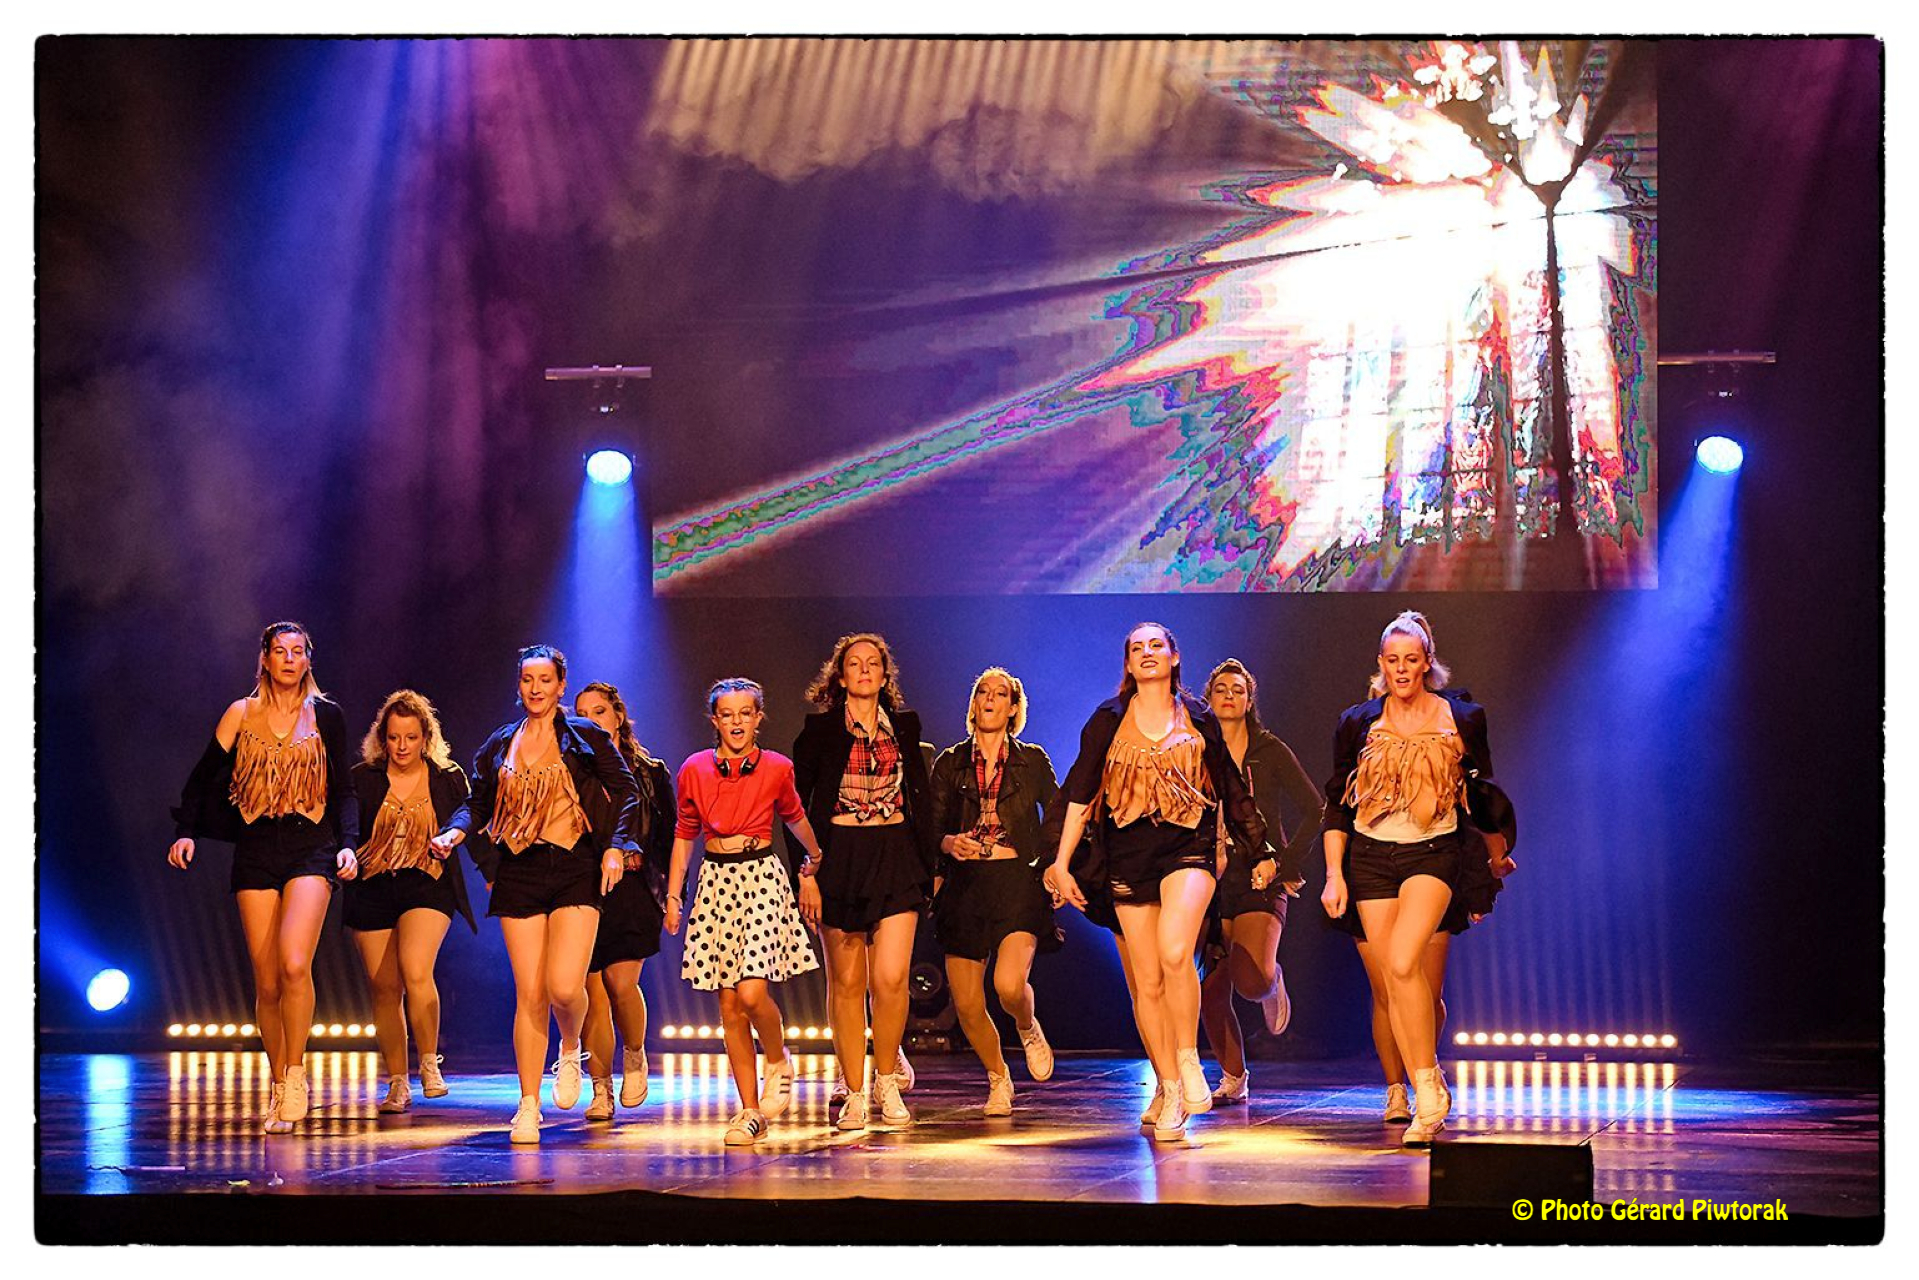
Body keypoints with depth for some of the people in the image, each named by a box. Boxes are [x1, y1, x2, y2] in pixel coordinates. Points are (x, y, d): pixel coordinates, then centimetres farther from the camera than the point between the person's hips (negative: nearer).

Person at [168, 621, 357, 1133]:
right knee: (266, 982, 0)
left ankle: (296, 1074, -10)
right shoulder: (241, 714, 8)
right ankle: (277, 1085, 15)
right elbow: (202, 778, 10)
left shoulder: (325, 715, 7)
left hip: (310, 848, -1)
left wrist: (347, 843, -3)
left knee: (294, 963, -23)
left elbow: (343, 790, 10)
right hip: (256, 851, 2)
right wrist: (187, 832, -3)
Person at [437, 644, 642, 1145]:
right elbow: (477, 803, 19)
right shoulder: (500, 744, 13)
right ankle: (528, 1106, 4)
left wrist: (616, 847, -6)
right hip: (519, 874, 2)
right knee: (529, 994, -2)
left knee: (565, 986, -16)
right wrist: (455, 832, -1)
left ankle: (570, 1050, 19)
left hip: (574, 869, -2)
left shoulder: (585, 737, 4)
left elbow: (625, 792, 5)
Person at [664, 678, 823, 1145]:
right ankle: (750, 1111, 7)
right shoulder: (694, 770, 4)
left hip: (761, 878, -3)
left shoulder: (776, 769, 0)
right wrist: (673, 896, 10)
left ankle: (779, 1062, 11)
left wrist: (812, 867, 30)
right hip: (715, 881, 3)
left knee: (752, 992, -19)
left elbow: (795, 819, 18)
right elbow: (684, 836, 13)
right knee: (729, 1005, 1)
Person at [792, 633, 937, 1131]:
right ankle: (854, 1094, 10)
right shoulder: (821, 729, 3)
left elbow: (920, 796, 16)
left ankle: (886, 1079, 9)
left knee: (891, 977, -11)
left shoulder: (904, 726, 11)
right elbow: (794, 800, 4)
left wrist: (929, 862, 12)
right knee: (846, 982, 2)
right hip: (840, 858, -1)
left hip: (896, 856, 1)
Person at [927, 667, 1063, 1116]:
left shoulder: (1032, 760, 7)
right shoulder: (950, 764, 10)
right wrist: (950, 843, -14)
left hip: (1018, 880, -2)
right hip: (965, 884, 2)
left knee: (1009, 984, -24)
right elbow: (934, 829, 7)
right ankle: (998, 1078, 25)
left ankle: (1028, 1029, 12)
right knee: (966, 1004, -1)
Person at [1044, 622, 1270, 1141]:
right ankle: (1169, 1089, 12)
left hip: (1187, 847, -1)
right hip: (1128, 854, 1)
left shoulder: (1198, 719, 8)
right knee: (1146, 982, 2)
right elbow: (1079, 792, 4)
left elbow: (1230, 788, 15)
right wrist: (1061, 862, -2)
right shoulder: (1108, 721, 6)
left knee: (1175, 952, -26)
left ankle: (1188, 1059, -10)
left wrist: (1260, 850, 16)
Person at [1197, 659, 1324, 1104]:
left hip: (1259, 879, -2)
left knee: (1252, 979, -22)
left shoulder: (1270, 752, 4)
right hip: (1209, 880, 2)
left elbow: (1314, 811, 4)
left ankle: (1272, 983, 15)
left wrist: (1284, 863, -6)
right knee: (1211, 991, -4)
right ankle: (1233, 1077, 16)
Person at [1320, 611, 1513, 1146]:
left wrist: (1497, 856, 25)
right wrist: (1333, 875, 3)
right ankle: (1429, 1102, 10)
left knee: (1403, 962, -23)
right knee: (1392, 981, 0)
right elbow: (1337, 804, 9)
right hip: (1370, 856, 3)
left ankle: (1428, 1080, -11)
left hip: (1433, 852, -3)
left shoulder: (1463, 718, 2)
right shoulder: (1358, 723, 5)